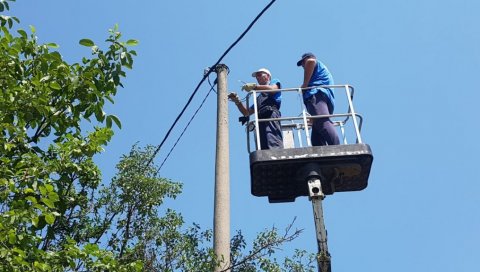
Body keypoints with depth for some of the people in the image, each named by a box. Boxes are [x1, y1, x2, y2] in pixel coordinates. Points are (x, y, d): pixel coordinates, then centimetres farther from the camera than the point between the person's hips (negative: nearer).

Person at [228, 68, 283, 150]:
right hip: (261, 120, 6)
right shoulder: (259, 97, 39)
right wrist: (237, 101, 18)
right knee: (264, 149, -12)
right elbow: (246, 112, 31)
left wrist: (254, 86, -5)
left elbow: (272, 89, -4)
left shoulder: (274, 81, 23)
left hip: (271, 115, -6)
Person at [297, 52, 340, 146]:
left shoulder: (317, 63, 19)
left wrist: (305, 84, -7)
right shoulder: (324, 71, 43)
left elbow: (311, 61, -9)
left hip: (316, 95, -9)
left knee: (323, 123, -29)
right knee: (317, 135, 0)